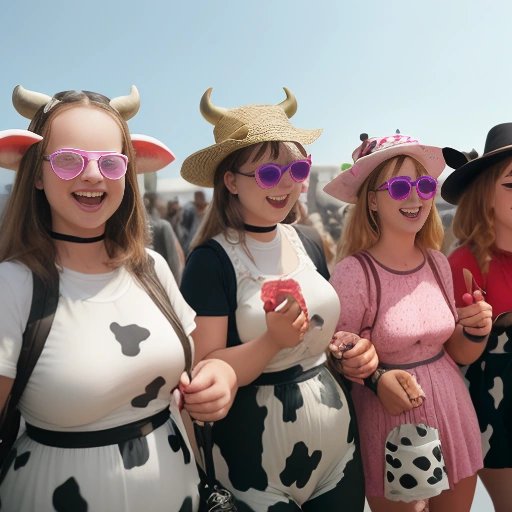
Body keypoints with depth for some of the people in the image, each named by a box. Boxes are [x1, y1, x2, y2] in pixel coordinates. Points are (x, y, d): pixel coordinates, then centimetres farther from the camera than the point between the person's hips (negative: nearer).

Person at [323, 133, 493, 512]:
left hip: (453, 415, 6)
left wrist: (476, 332, -11)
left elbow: (457, 353, 9)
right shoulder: (354, 272, -20)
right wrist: (376, 378, -29)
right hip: (393, 428, -5)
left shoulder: (438, 264, -2)